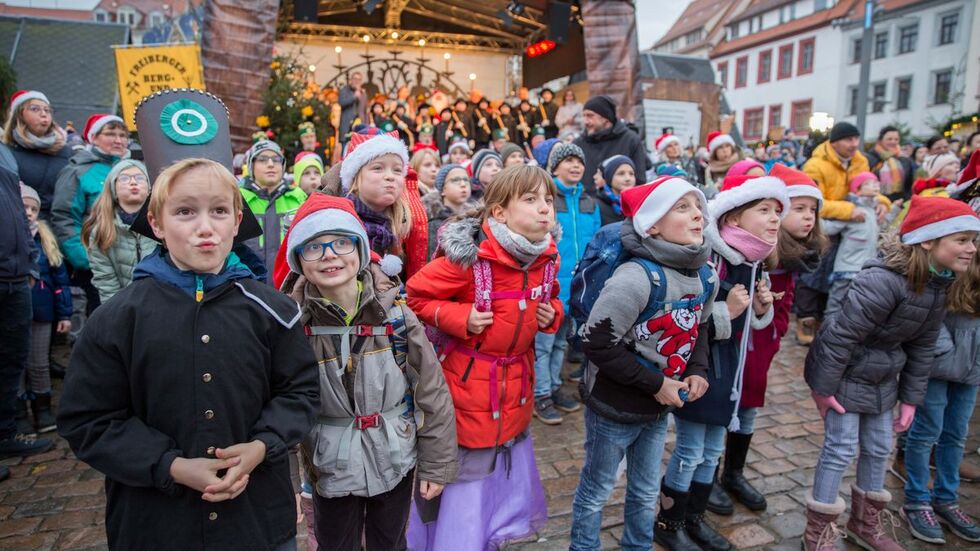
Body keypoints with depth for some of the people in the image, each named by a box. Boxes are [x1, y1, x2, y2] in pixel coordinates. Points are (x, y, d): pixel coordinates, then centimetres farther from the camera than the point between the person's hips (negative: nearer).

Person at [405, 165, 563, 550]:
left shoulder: (548, 258, -4)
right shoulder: (468, 257, -24)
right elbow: (416, 295, -14)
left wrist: (552, 314, -4)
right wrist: (460, 318, -24)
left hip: (517, 387, 7)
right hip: (468, 385, -6)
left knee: (510, 472, 24)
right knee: (463, 476, 9)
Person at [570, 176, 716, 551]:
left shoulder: (706, 277, -2)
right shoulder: (637, 278, -27)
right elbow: (597, 344, -25)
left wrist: (697, 370, -4)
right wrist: (654, 384, -19)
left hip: (660, 408, 7)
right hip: (614, 408, -7)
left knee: (646, 492, 25)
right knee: (596, 490, 16)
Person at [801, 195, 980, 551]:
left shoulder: (938, 287, -1)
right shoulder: (883, 281, -30)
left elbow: (922, 347, 7)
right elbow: (842, 335, -27)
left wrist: (911, 397, 8)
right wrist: (823, 387, -21)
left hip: (882, 380, 9)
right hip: (844, 375, -8)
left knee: (879, 449, 17)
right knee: (841, 450, -2)